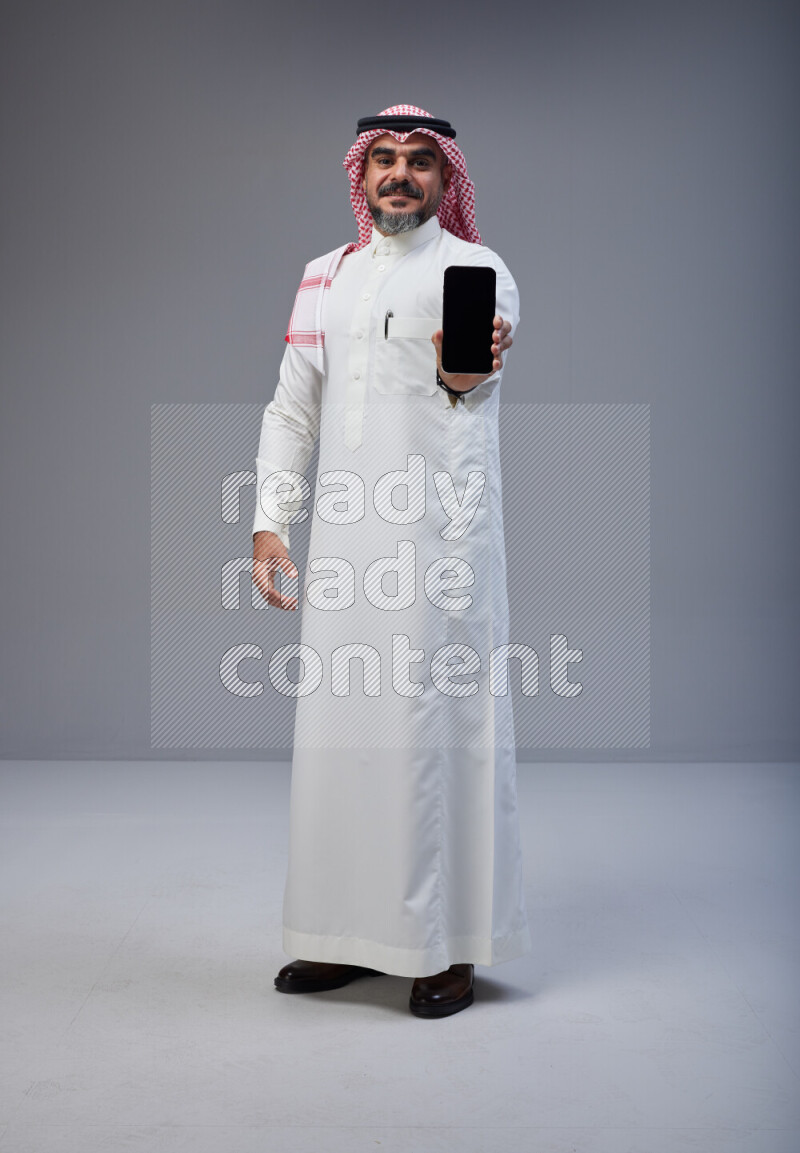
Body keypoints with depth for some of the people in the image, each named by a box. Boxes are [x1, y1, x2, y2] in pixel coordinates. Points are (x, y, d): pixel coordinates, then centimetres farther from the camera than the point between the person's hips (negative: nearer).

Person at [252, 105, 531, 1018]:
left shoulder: (477, 269, 2)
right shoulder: (327, 277, 17)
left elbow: (481, 376, -19)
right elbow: (292, 410, 16)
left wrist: (463, 375, -44)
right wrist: (270, 524, 5)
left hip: (442, 533, -5)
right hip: (345, 534, 5)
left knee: (440, 725, -5)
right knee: (340, 726, 7)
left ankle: (448, 945, 4)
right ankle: (350, 935, 19)